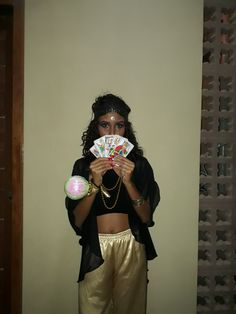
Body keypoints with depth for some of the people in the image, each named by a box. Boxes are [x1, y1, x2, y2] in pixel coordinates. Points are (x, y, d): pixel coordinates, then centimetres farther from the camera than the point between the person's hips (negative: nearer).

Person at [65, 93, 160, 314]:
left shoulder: (139, 164, -3)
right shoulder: (83, 165, -2)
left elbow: (146, 216, -8)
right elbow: (76, 220, -8)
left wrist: (127, 181, -23)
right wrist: (95, 183, -22)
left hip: (131, 248, 0)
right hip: (95, 250, 0)